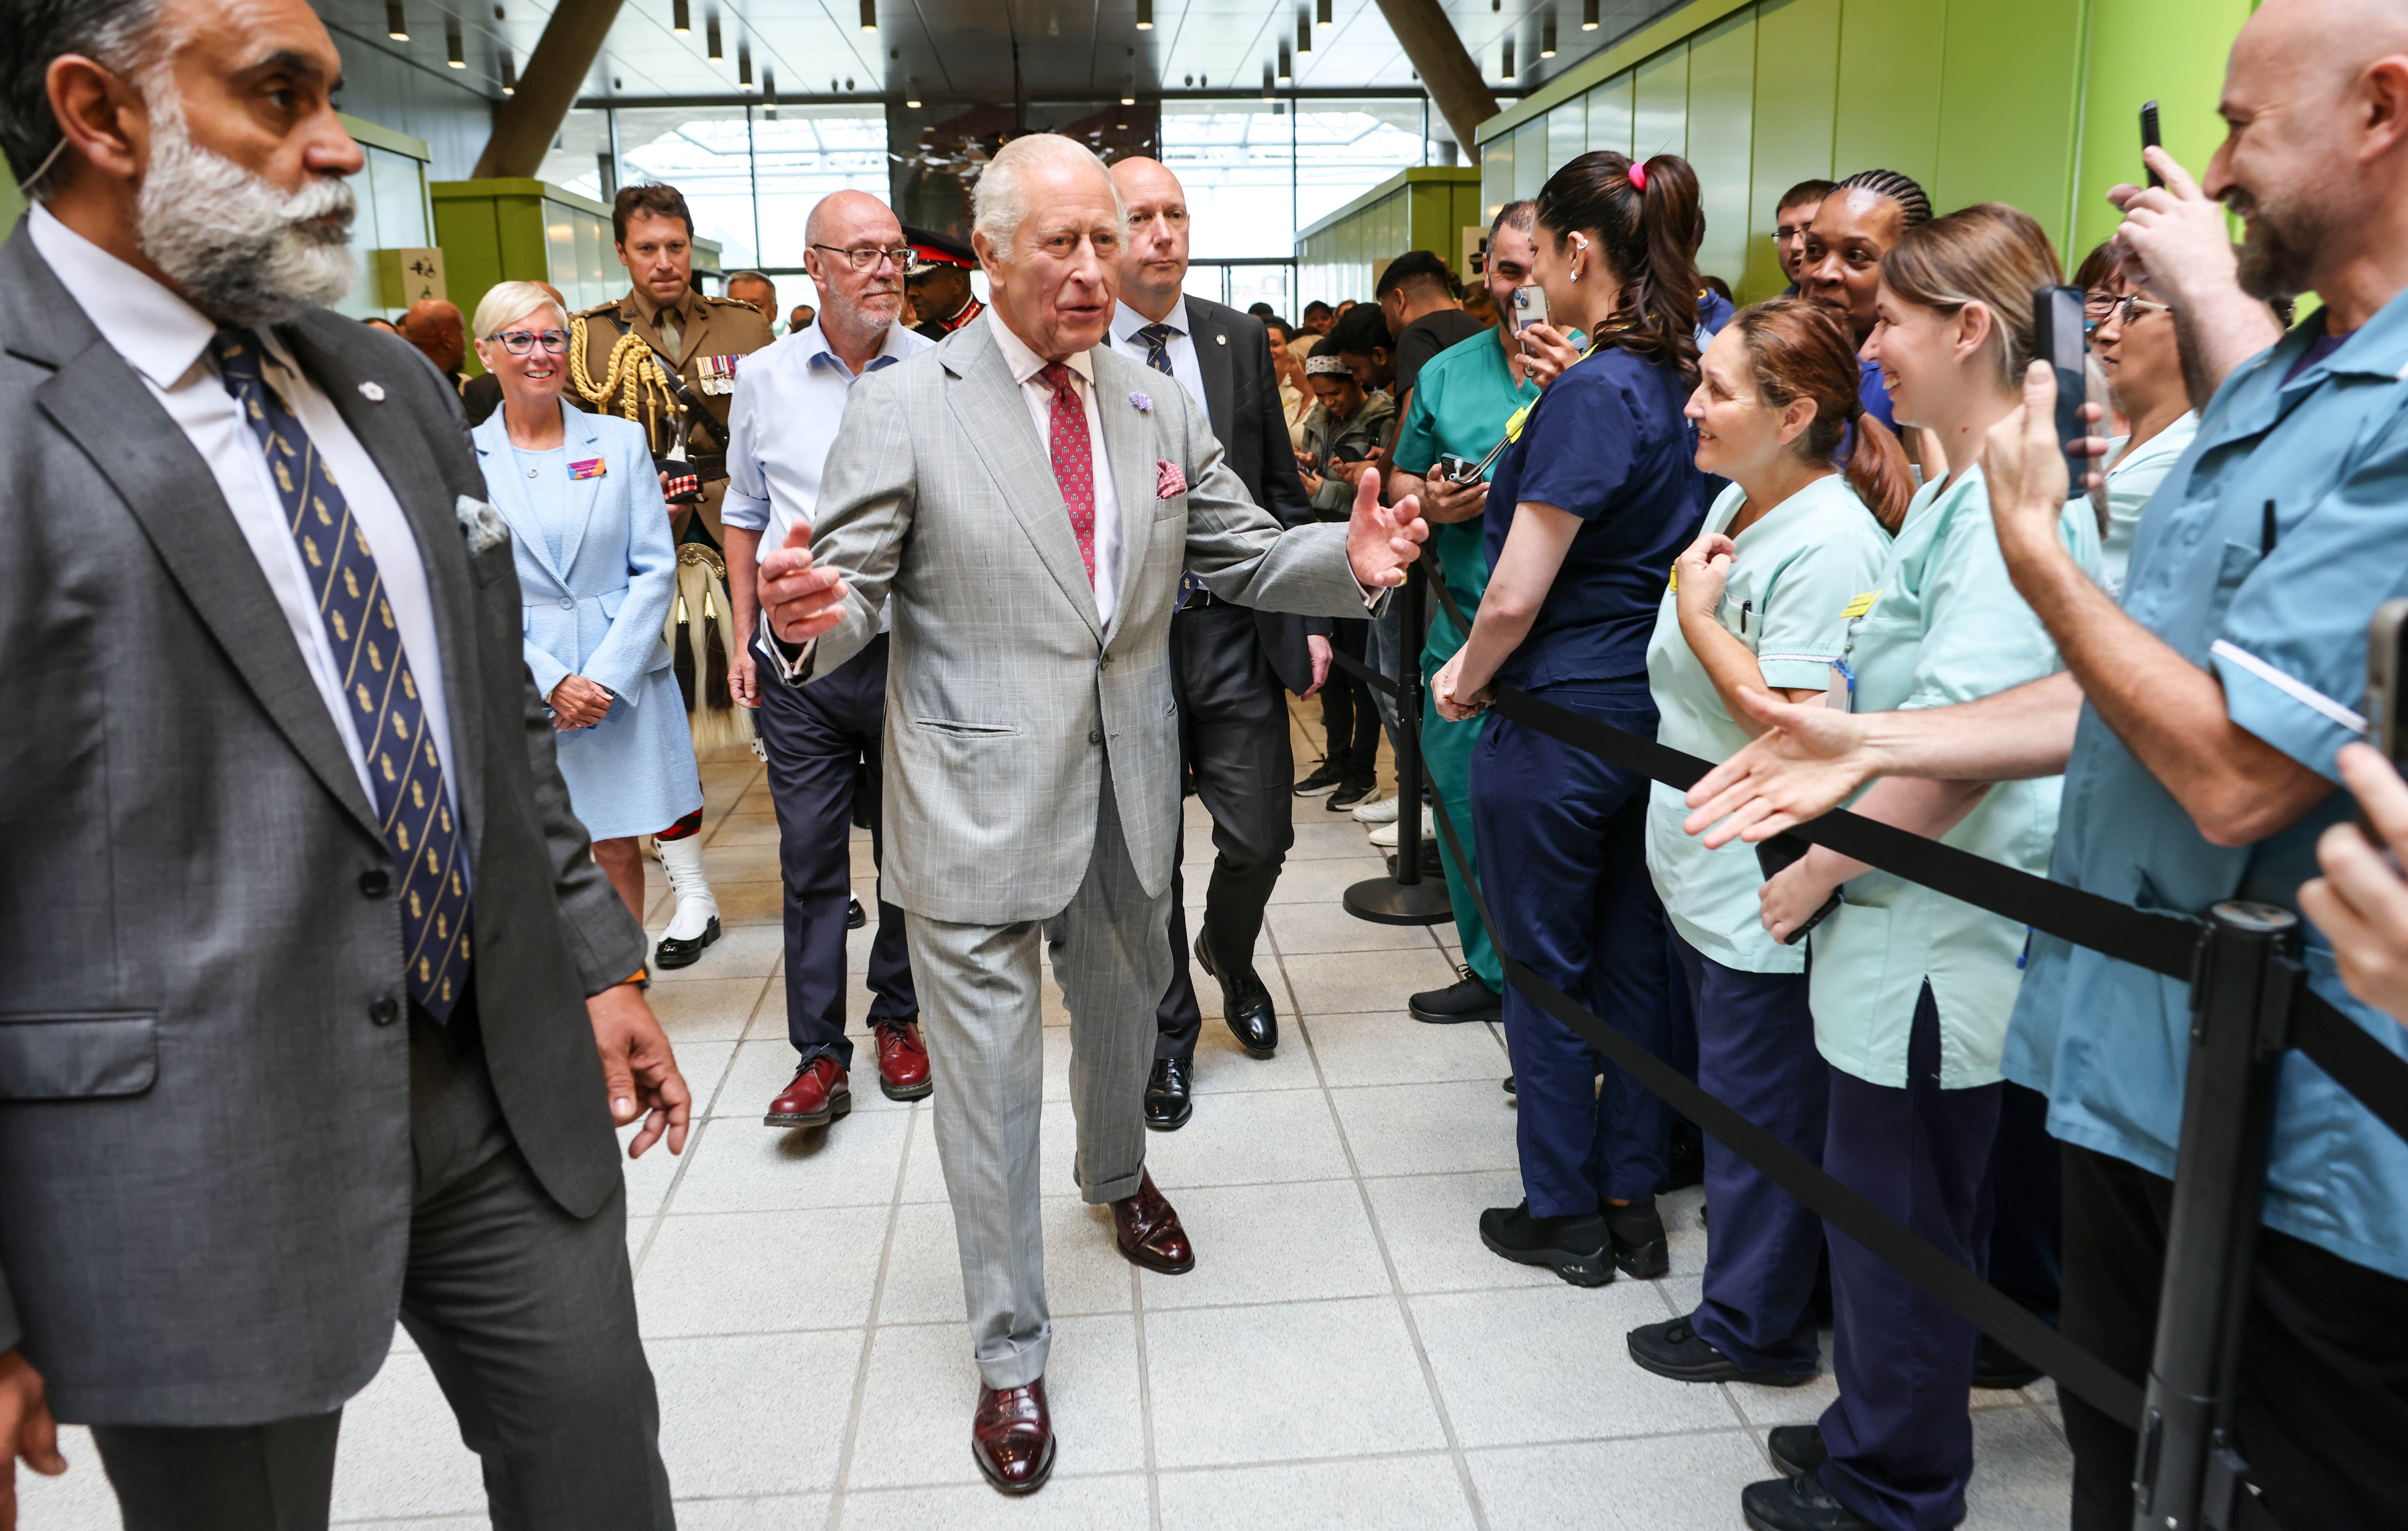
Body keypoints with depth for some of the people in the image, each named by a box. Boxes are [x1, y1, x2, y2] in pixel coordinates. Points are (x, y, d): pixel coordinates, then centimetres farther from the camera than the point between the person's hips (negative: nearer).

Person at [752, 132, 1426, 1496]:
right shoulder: (905, 409, -10)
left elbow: (1246, 556, 7)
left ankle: (1119, 1174, 59)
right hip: (979, 803, -4)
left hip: (1128, 789, 5)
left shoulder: (1159, 407, 5)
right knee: (990, 1080, 6)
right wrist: (811, 618, -35)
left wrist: (1353, 561, -13)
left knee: (1125, 1014, 26)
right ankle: (1013, 1353, 26)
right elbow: (854, 594, -11)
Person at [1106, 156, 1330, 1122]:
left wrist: (1309, 616, 5)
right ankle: (1170, 1032, 31)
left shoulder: (1239, 340, 6)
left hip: (1236, 632, 2)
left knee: (1260, 837, 5)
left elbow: (1280, 491, 10)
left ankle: (1229, 957, 40)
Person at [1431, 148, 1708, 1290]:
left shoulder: (1590, 395, -20)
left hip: (1558, 721, -8)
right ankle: (1632, 1202, 29)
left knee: (1546, 972, 8)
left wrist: (1466, 679, -3)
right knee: (1634, 962, 16)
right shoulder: (1688, 383, 4)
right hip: (1657, 714, 8)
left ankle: (1564, 1216, 22)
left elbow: (1516, 597, -19)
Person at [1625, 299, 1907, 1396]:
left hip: (1768, 890, -9)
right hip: (1701, 867, 9)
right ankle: (1749, 1288, 39)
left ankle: (1753, 1326, 24)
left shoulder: (1832, 547, -22)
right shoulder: (1735, 503, 7)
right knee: (1726, 1089, 21)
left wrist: (1697, 615, -20)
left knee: (1757, 1101, 6)